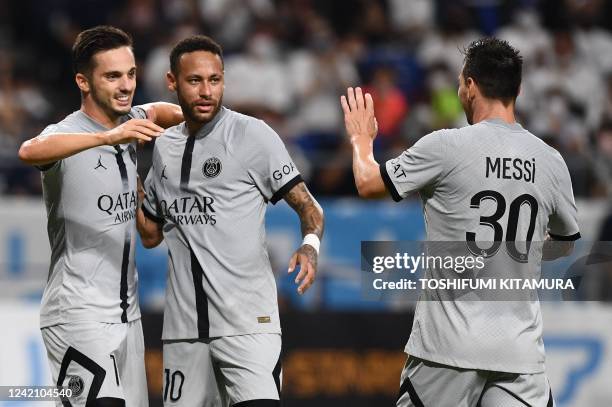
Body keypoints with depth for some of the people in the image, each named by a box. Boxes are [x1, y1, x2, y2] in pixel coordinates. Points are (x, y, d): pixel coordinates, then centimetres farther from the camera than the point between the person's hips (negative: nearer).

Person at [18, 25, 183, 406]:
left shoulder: (129, 125, 10)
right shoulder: (67, 134, -13)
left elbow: (160, 111, 34)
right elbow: (30, 152, -37)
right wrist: (108, 137, -48)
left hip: (127, 313, 8)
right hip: (78, 315, -8)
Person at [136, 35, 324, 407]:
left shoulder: (253, 135, -3)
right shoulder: (164, 147, 14)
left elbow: (308, 206, -3)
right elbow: (151, 234, 24)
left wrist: (310, 247, -22)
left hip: (248, 322, -5)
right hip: (184, 327, 5)